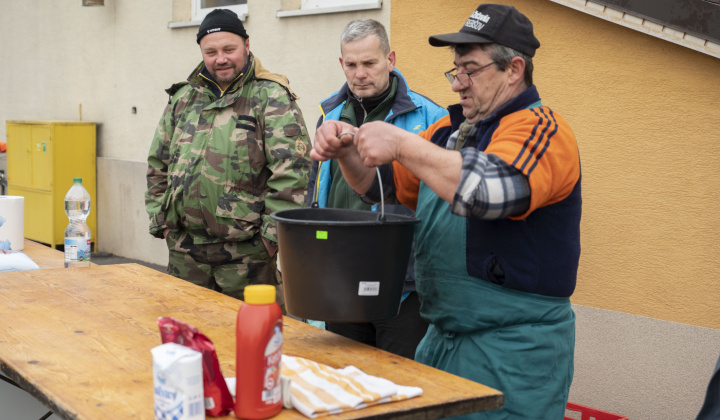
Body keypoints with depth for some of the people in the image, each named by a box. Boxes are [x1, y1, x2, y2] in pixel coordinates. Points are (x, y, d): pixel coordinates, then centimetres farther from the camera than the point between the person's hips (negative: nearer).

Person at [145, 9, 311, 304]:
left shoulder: (271, 97, -4)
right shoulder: (183, 98, 14)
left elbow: (291, 169, -12)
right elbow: (158, 165, 19)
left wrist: (273, 234, -14)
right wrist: (160, 221, 10)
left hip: (247, 251, -5)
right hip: (184, 250, 5)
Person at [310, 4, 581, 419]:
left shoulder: (540, 128, -12)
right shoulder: (452, 129, 14)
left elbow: (493, 190, -32)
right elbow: (381, 184, 18)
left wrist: (401, 143, -27)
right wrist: (344, 148, -2)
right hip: (442, 338, 8)